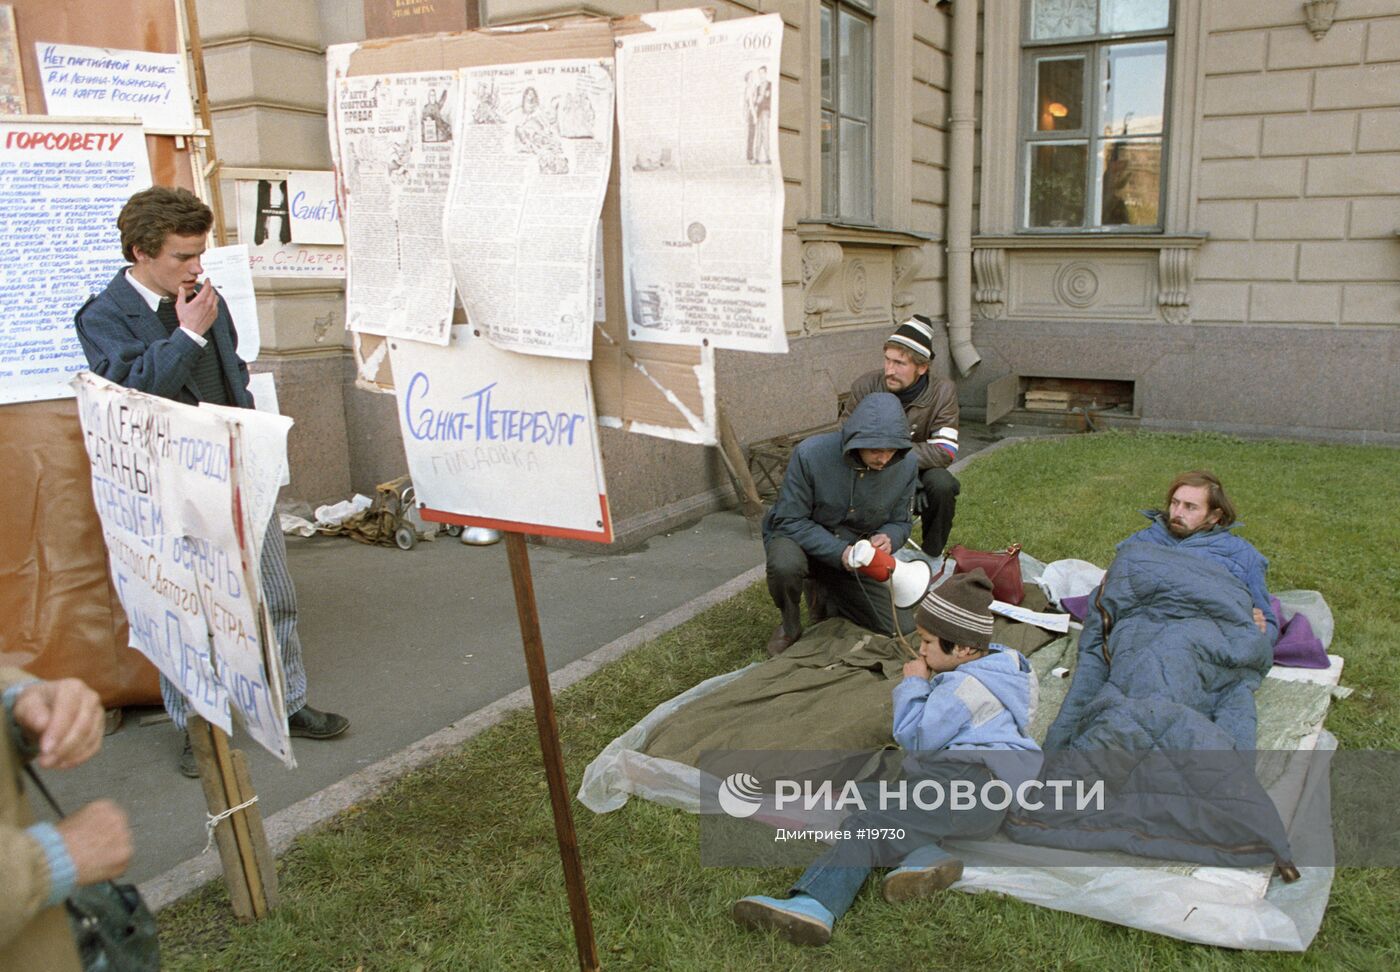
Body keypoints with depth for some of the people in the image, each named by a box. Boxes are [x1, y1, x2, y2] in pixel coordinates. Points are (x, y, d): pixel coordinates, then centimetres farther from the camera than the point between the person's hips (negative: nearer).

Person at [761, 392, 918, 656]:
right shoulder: (810, 454, -28)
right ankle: (790, 628, -5)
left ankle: (823, 593, 22)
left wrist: (888, 538, -26)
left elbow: (900, 522, -1)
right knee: (785, 565, -40)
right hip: (799, 538, -4)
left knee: (898, 629, -4)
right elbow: (790, 520, -22)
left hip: (853, 551, 4)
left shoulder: (906, 466, -16)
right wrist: (838, 551, -34)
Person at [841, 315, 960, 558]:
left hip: (918, 473, 0)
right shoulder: (865, 386, -12)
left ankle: (932, 557, -8)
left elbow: (945, 452, -18)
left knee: (942, 484, -32)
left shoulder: (942, 392, -13)